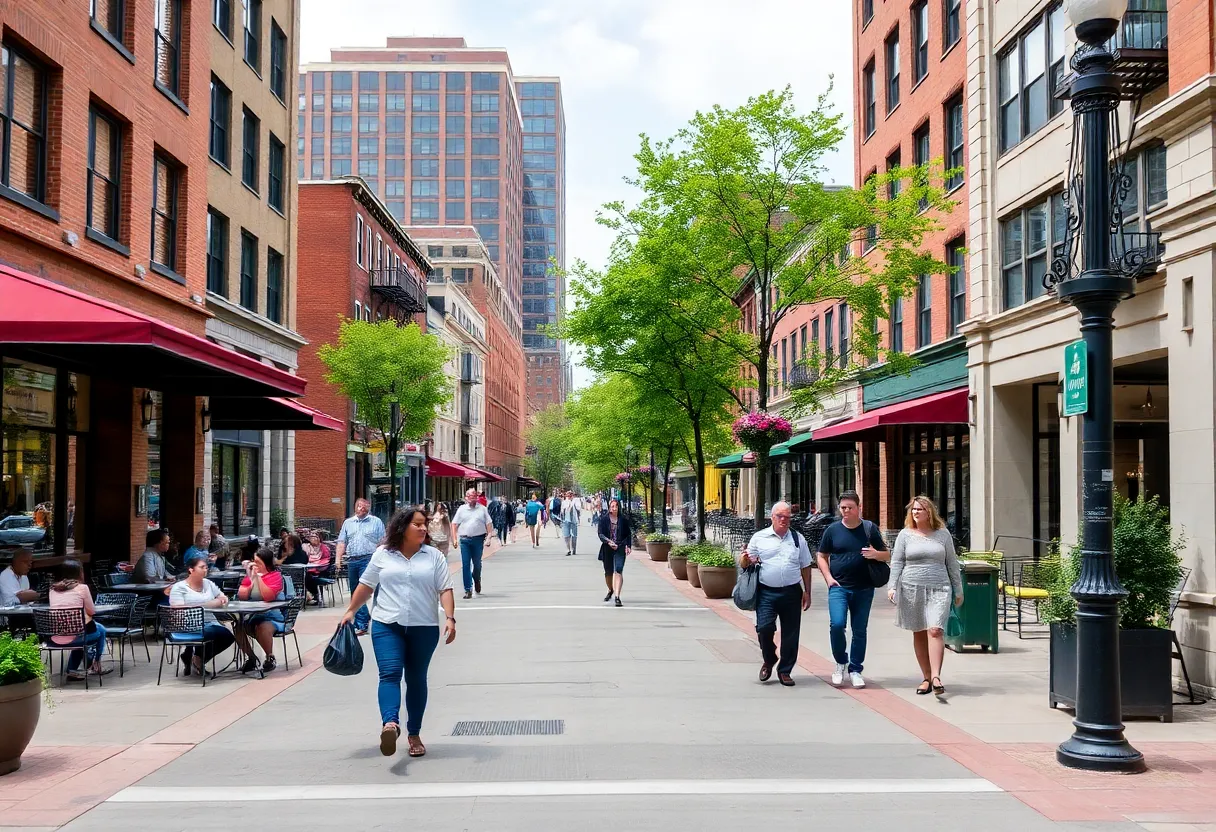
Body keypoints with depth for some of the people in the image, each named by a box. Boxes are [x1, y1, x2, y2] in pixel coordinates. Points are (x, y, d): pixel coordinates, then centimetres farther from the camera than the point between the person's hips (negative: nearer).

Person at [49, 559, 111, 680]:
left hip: (55, 638, 5)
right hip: (73, 637, -5)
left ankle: (72, 670, 32)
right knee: (100, 631, 27)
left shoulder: (53, 589, 9)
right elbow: (91, 612, 4)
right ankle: (95, 666, 40)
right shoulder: (82, 587, -6)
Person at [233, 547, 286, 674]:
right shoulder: (250, 573, 4)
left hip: (272, 616, -5)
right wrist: (252, 582, -19)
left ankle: (270, 658, -6)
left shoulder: (275, 575, -12)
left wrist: (258, 577, -28)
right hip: (252, 615, 5)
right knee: (238, 627, -20)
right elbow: (241, 596, -4)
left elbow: (268, 596, -27)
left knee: (263, 628, -34)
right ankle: (251, 659, 1)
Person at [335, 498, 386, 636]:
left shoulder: (376, 522, 7)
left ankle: (361, 624, -13)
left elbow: (382, 543, 3)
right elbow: (342, 542, 13)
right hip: (351, 561, 5)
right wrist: (338, 558, 1)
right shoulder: (348, 522, 18)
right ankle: (365, 617, 20)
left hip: (368, 559, -5)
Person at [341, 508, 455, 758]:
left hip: (424, 628, 1)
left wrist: (450, 618, -13)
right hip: (387, 625, -1)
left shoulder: (434, 556, 4)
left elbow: (445, 590, -1)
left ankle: (414, 734, 18)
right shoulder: (382, 555, 6)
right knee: (390, 673, -18)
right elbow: (366, 585, 14)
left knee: (416, 679, 8)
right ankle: (390, 724, -35)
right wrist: (351, 611, 13)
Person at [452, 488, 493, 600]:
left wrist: (489, 536, -6)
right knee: (465, 565, -4)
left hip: (478, 539, 0)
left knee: (477, 564, 10)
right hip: (465, 540, 0)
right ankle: (468, 589, -1)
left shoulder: (482, 509, 6)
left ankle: (477, 580, 39)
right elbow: (454, 524, 7)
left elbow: (488, 524, 4)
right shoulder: (461, 509, 7)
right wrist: (455, 538, -2)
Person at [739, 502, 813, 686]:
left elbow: (805, 567, 15)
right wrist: (745, 559, -16)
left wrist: (807, 592, 11)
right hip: (766, 593, -2)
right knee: (764, 628, -14)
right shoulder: (759, 537, 5)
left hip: (791, 593, 2)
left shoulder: (798, 539, 11)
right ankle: (769, 660, 14)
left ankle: (785, 671, 19)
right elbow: (745, 563, 8)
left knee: (790, 634, 4)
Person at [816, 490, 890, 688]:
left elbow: (887, 555, 10)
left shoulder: (870, 528, 5)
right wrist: (829, 578, -3)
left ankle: (855, 670, 19)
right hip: (838, 586, -1)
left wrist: (875, 554, -12)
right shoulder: (832, 530, 4)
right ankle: (841, 663, 7)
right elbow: (821, 556, 12)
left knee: (859, 630, 6)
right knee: (837, 624, -16)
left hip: (863, 589, 1)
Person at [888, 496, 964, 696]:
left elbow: (952, 563, 12)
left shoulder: (942, 534, 7)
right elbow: (896, 562, 5)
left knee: (935, 630, -15)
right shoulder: (906, 535, 6)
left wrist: (958, 590, 13)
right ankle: (927, 678, 14)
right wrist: (892, 587, -6)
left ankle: (936, 677, -19)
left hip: (938, 589, -1)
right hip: (912, 589, 1)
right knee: (919, 633, 6)